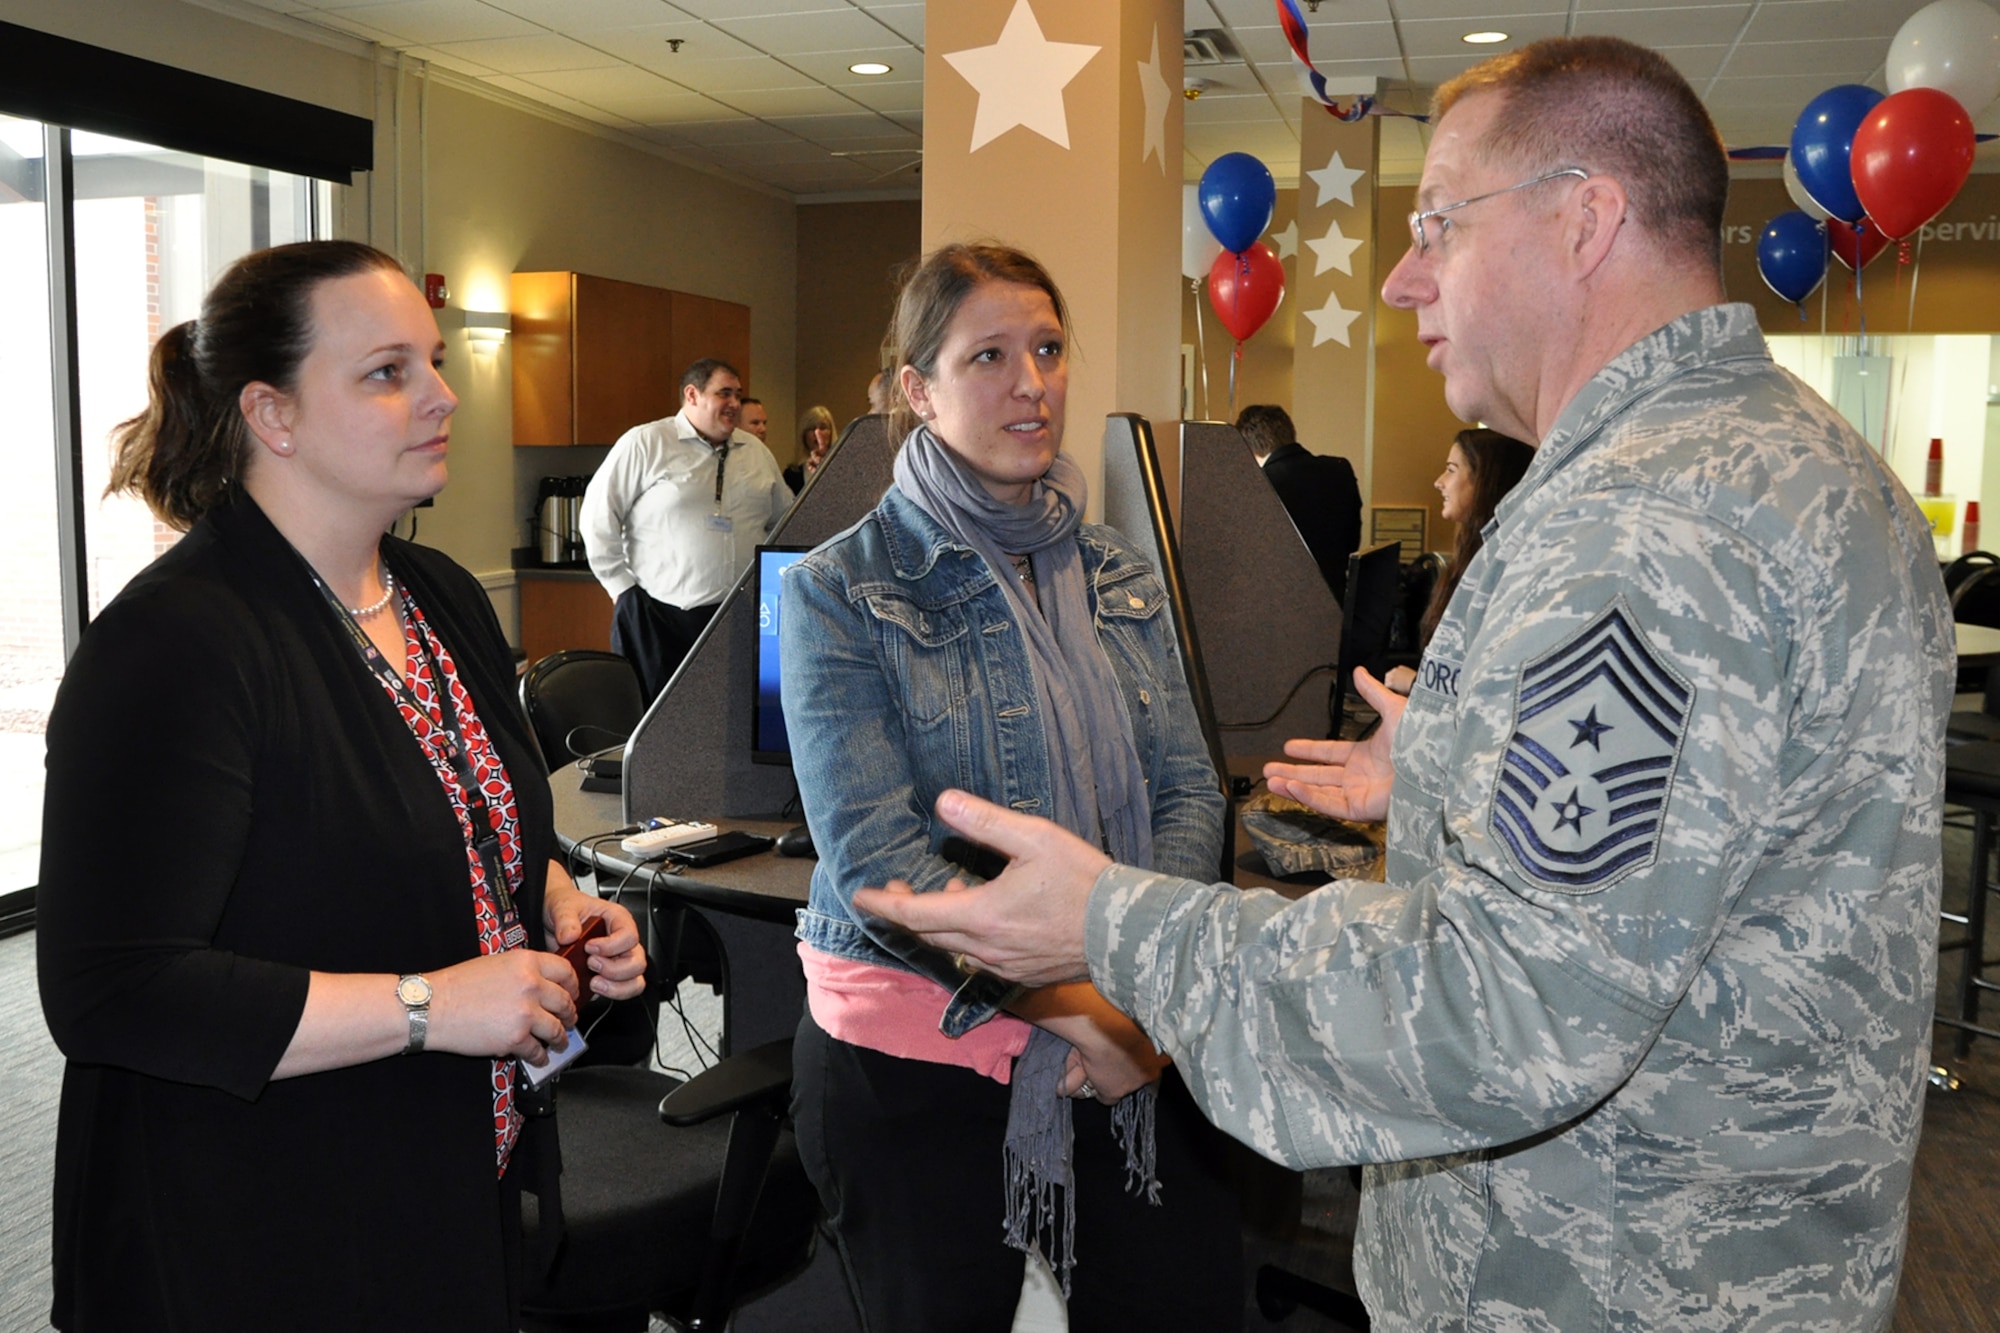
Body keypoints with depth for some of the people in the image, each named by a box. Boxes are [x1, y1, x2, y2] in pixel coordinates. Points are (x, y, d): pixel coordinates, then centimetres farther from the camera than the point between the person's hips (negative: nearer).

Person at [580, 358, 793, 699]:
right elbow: (598, 515, -3)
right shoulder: (644, 444, -3)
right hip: (658, 620, -4)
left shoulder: (757, 452, 14)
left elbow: (787, 522, 24)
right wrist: (621, 585, -4)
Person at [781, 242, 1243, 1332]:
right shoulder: (842, 590, -8)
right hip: (917, 1050, -3)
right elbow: (872, 852, -17)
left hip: (1132, 1044, 4)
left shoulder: (1117, 576, 7)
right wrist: (1073, 1004, -21)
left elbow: (1187, 792, 3)